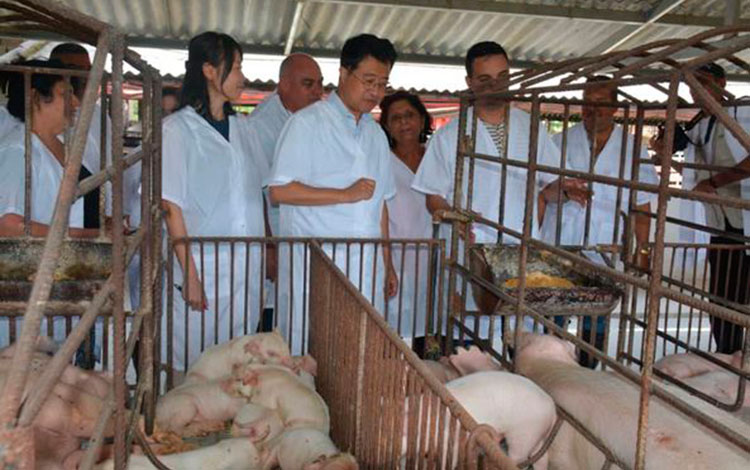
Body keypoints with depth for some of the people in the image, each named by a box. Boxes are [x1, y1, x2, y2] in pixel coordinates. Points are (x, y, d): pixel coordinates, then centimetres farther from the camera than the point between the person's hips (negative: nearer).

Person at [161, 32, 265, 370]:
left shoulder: (239, 126, 13)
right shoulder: (177, 129, -5)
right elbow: (171, 207, -9)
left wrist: (265, 256, 9)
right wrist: (189, 274, -13)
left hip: (245, 267, 6)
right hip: (202, 267, -5)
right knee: (192, 364, 2)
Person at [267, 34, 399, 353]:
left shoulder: (376, 133, 19)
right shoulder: (307, 123, -3)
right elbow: (279, 191, -12)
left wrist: (387, 266, 19)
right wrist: (346, 194, -13)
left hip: (366, 267, 6)